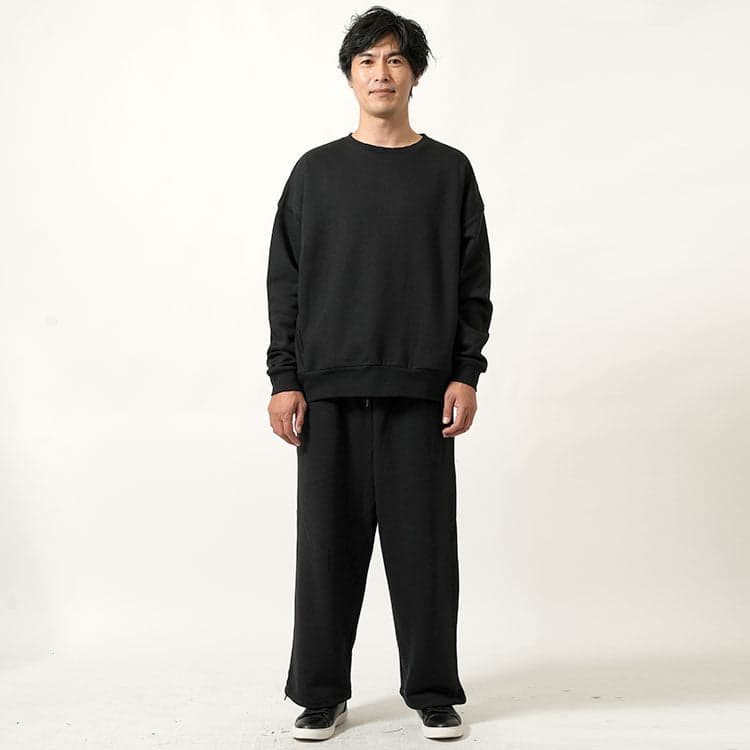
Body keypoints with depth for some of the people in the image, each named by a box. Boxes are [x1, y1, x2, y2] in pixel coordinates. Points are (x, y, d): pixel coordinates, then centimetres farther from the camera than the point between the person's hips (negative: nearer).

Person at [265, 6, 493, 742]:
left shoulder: (449, 170, 8)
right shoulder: (316, 170, 9)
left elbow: (473, 282, 6)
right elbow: (285, 282, 7)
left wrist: (466, 374, -4)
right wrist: (283, 379, -1)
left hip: (419, 389, 0)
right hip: (328, 390, 1)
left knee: (423, 543, 3)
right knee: (328, 543, 4)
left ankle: (433, 692, 16)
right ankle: (321, 693, 17)